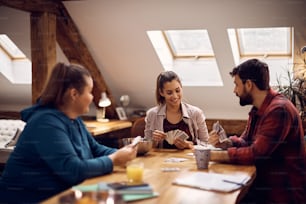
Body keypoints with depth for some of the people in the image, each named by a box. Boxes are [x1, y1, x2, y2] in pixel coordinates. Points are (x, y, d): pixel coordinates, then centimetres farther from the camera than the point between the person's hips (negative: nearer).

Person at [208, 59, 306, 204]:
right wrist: (225, 143, -4)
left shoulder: (279, 110, -22)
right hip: (264, 185, 7)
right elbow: (246, 141, 15)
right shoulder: (258, 109, 7)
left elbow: (256, 154, -24)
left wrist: (217, 155, -17)